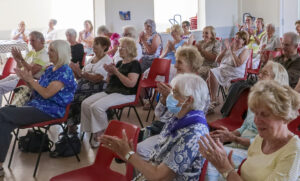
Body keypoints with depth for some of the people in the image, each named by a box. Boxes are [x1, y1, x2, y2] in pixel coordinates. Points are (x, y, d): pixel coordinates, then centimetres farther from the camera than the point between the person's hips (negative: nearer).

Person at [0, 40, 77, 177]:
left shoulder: (65, 72, -11)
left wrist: (30, 80, -12)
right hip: (37, 105, 8)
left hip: (49, 111, -8)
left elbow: (46, 93, -19)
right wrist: (25, 79, 6)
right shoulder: (50, 69, 17)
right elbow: (38, 89, 20)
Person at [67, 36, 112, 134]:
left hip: (95, 88, -7)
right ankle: (70, 124, -12)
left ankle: (72, 125, -9)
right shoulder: (91, 59, 22)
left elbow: (97, 78, -15)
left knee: (73, 96, -26)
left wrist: (80, 71, -15)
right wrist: (75, 70, -2)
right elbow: (80, 77, 17)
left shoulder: (107, 60, -2)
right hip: (83, 84, 7)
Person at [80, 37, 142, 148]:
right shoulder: (119, 63, 20)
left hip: (125, 95, -9)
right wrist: (110, 73, 4)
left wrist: (116, 72, -15)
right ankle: (94, 132, -7)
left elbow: (131, 83, -20)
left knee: (97, 106, -28)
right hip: (109, 91, 9)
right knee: (85, 104, -10)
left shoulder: (134, 64, -5)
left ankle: (102, 133, -8)